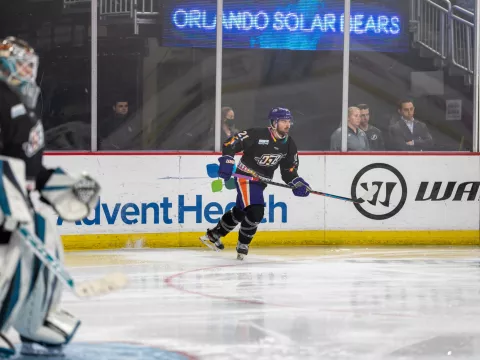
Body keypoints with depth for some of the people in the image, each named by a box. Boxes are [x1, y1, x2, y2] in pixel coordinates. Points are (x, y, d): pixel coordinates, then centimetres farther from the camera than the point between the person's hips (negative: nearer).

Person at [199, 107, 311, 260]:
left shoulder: (289, 145, 0)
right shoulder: (257, 134, -21)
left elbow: (289, 170, 5)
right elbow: (230, 144, -19)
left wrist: (297, 183, -13)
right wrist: (227, 161, -31)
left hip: (260, 181, 8)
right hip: (245, 176, -8)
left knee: (240, 211, 20)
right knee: (255, 211, -21)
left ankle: (214, 235, 39)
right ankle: (243, 244, -1)